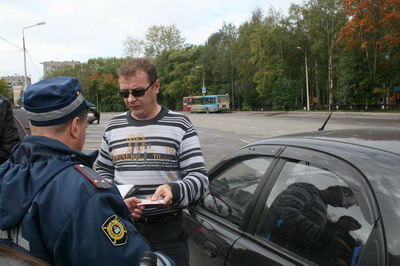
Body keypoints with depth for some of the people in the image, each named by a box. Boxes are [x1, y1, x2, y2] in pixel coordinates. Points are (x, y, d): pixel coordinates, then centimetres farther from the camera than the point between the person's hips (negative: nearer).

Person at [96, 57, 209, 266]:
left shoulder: (179, 125, -4)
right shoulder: (114, 126, 7)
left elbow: (199, 176, -7)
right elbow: (103, 170, 17)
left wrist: (174, 191, -26)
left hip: (167, 232, -3)